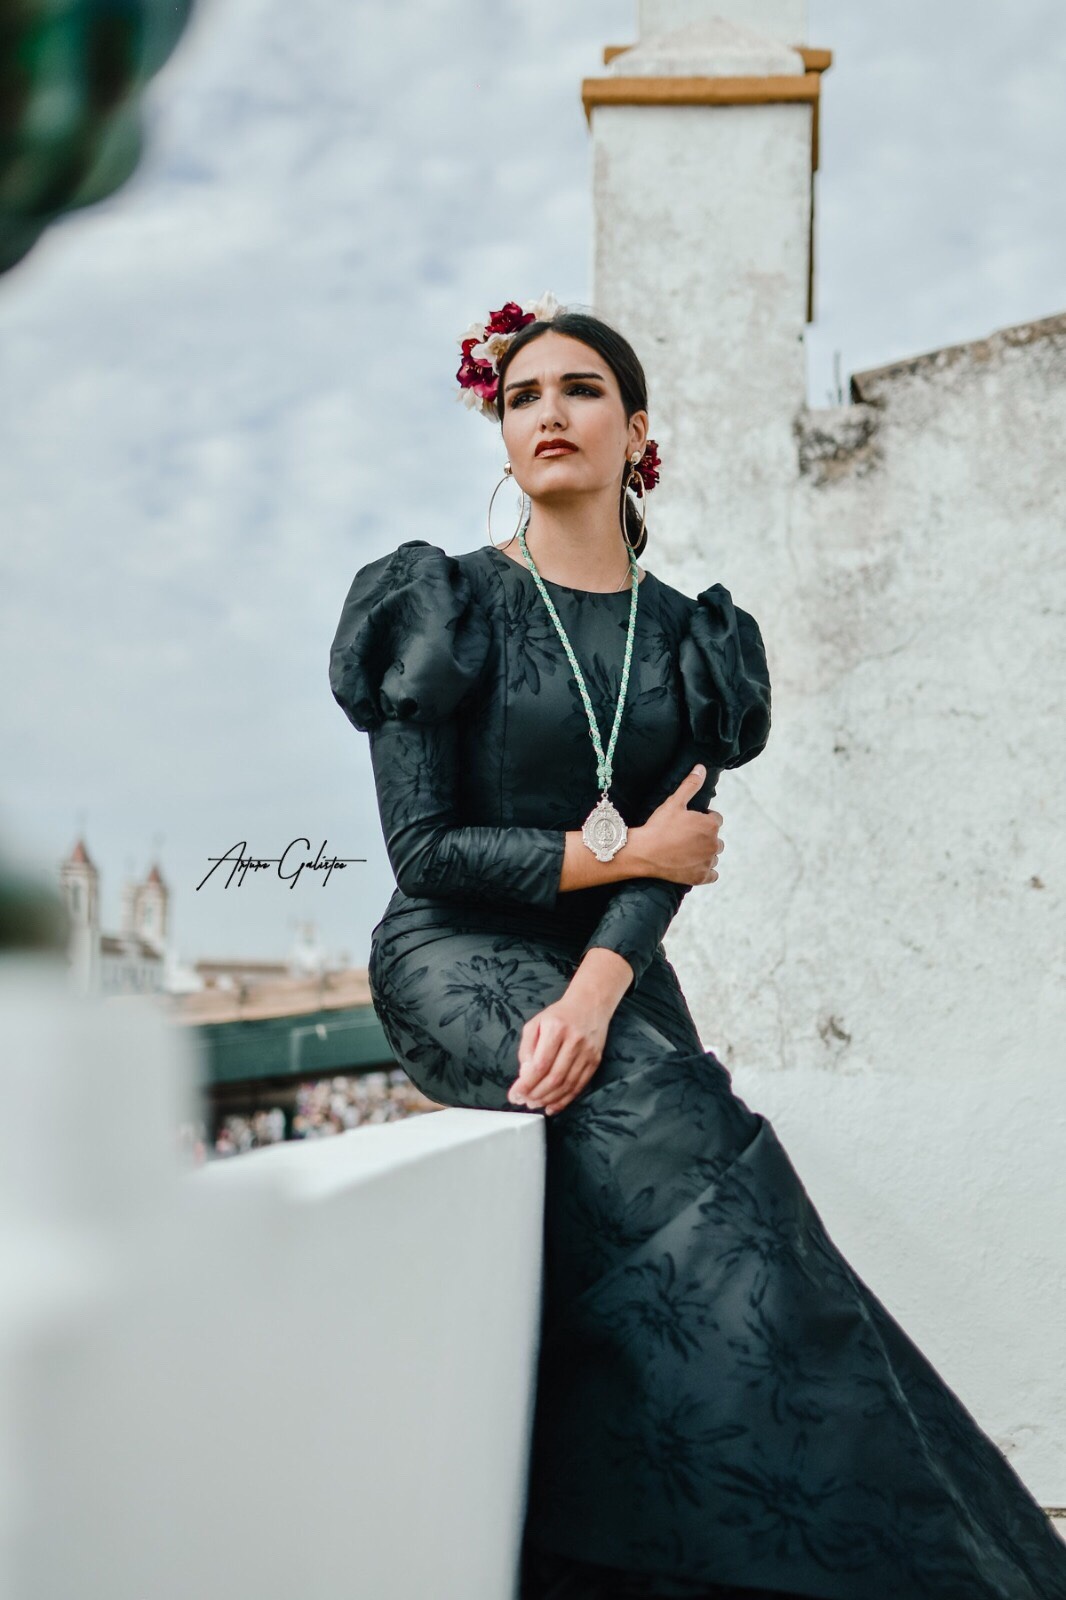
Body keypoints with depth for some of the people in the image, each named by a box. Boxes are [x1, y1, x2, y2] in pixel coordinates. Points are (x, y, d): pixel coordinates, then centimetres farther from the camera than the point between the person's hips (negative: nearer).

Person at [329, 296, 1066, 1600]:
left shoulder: (685, 636, 11)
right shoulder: (449, 604, 2)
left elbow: (679, 848, -2)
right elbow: (421, 848, -5)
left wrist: (599, 983, -21)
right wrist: (624, 855, -7)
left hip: (613, 974, 4)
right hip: (462, 962, -4)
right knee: (681, 1149, -28)